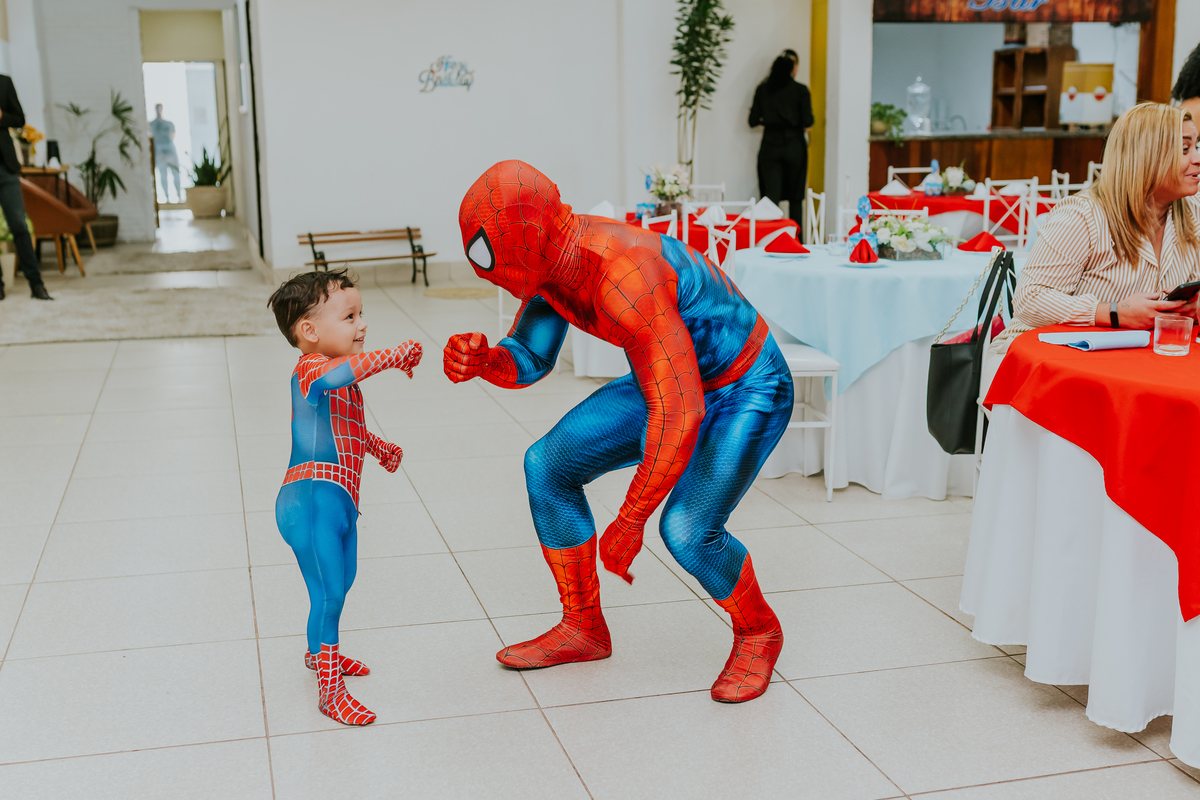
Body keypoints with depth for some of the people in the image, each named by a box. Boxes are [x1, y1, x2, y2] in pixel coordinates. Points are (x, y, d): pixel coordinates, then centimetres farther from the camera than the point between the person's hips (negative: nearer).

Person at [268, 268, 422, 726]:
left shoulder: (343, 380, 16)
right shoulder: (310, 370, -17)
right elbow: (333, 374, -43)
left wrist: (378, 447, 25)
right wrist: (390, 357, -43)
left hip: (339, 499, 10)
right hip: (312, 500, -10)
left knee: (341, 581, 25)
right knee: (329, 593, -9)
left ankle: (320, 651, 46)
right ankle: (329, 689, -2)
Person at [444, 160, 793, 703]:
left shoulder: (624, 278, -39)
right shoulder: (547, 260, -10)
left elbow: (680, 416, -40)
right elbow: (529, 361, 3)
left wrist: (629, 523, -32)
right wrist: (481, 361, -21)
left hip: (748, 391, -8)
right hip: (673, 379, 9)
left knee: (687, 530, -26)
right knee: (548, 465, 1)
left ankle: (758, 633, 7)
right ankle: (584, 628, 17)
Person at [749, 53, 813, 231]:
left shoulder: (762, 90, 3)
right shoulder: (800, 90, -5)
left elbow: (753, 121, 4)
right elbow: (807, 122, -9)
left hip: (770, 145, 2)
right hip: (794, 145, -2)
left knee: (771, 196, 1)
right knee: (795, 198, 8)